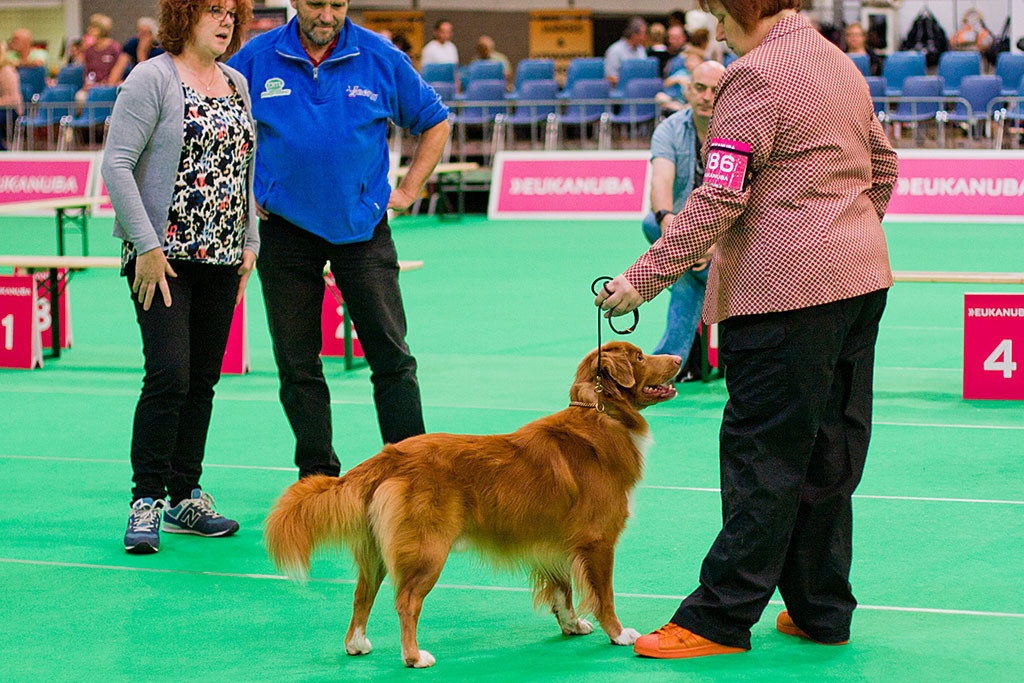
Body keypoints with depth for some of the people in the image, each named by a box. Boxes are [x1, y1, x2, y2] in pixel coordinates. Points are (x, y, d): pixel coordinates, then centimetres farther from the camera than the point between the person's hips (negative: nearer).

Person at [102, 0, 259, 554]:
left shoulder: (236, 84, 14)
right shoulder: (152, 79, -7)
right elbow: (116, 165, -11)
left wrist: (249, 242, 12)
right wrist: (146, 245, -15)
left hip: (220, 258, 6)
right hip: (163, 255, -6)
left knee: (203, 380, 7)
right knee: (169, 375, -14)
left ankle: (185, 499, 15)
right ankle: (145, 502, -6)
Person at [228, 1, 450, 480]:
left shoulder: (381, 59, -1)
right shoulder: (257, 59, -1)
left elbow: (433, 122, 11)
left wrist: (408, 191, 5)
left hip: (362, 226, -1)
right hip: (286, 228, 1)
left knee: (391, 356, -4)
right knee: (297, 363, 4)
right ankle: (317, 473, 13)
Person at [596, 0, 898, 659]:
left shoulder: (756, 74, -14)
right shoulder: (838, 61, 14)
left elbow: (718, 201, -19)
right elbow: (883, 165, 22)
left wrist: (644, 277, -17)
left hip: (786, 289, -9)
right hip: (861, 279, 9)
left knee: (762, 456, -5)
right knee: (830, 451, 13)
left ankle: (719, 619, 0)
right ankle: (822, 610, 19)